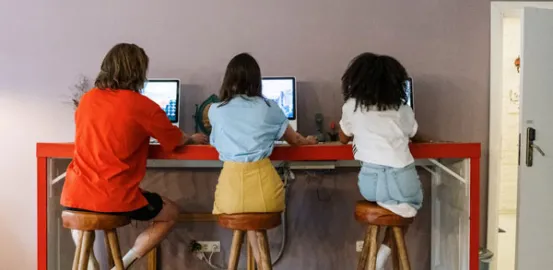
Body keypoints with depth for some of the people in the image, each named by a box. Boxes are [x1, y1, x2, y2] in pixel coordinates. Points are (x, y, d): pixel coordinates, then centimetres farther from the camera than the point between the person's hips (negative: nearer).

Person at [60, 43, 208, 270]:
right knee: (170, 213, 20)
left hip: (75, 194, 5)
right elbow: (176, 140, 7)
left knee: (77, 211, 41)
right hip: (115, 199, -5)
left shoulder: (86, 99, 7)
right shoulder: (143, 106, -7)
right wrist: (193, 139, 29)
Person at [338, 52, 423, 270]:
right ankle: (383, 252, 14)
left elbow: (344, 139, 24)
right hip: (402, 182, 0)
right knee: (414, 200, 33)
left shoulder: (351, 106, 7)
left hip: (371, 183, 1)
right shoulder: (402, 109, 12)